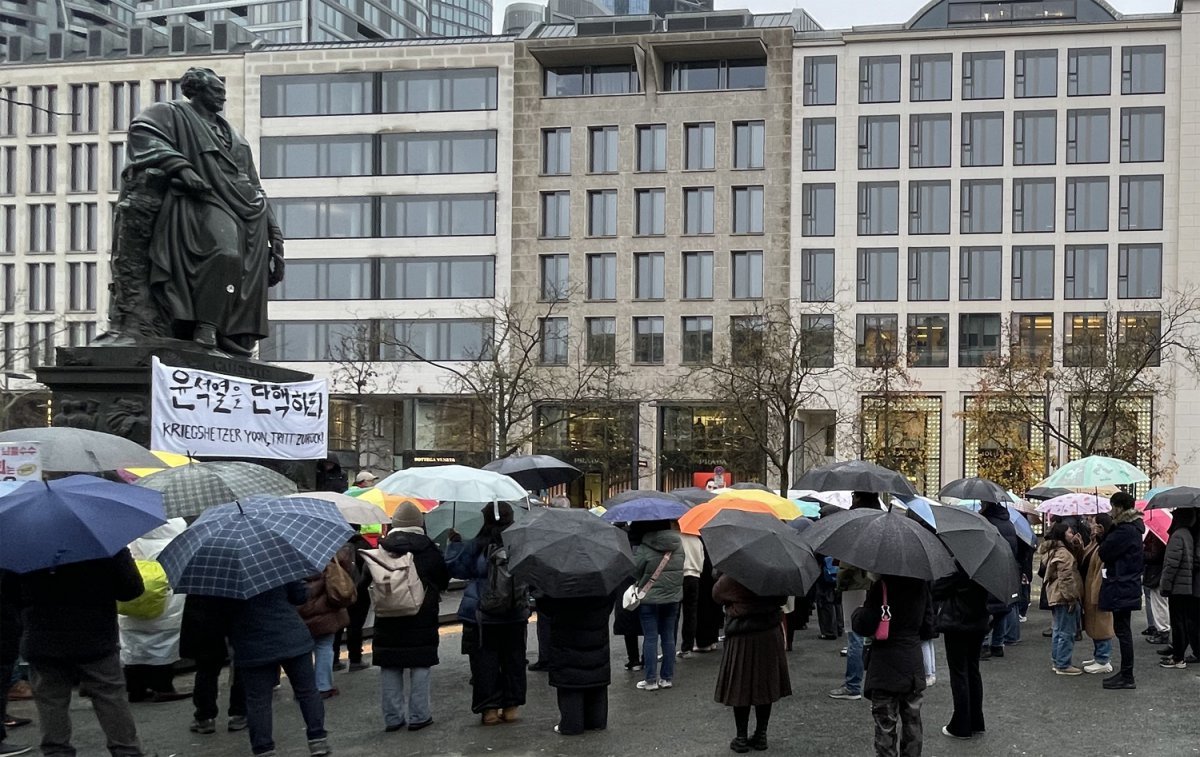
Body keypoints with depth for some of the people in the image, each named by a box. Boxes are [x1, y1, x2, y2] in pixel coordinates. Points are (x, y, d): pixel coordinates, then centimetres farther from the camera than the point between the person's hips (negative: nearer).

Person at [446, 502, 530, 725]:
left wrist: (455, 543, 6)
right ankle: (512, 706, 17)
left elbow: (456, 568, -4)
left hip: (482, 617, -3)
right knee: (513, 661, 13)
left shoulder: (475, 547, -14)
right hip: (515, 615, 3)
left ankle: (489, 709, 5)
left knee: (485, 663, 5)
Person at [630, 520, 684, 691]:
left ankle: (651, 680, 4)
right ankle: (668, 677, 16)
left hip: (649, 599, -4)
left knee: (650, 638, 2)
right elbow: (681, 568, 4)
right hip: (673, 597, 5)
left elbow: (634, 571, -12)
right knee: (668, 637, 12)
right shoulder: (678, 544, -3)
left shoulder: (644, 549, -17)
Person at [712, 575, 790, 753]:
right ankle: (761, 735, 16)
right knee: (765, 686, 11)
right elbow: (782, 598, 8)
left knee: (740, 687, 5)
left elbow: (717, 594, 3)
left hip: (741, 638, -3)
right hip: (770, 634, 3)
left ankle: (742, 737, 6)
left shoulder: (732, 577, -14)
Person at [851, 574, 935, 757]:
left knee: (886, 728, 2)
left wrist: (856, 614, 4)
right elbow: (928, 627, 8)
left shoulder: (881, 586, -16)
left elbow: (864, 627, -16)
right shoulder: (921, 584, 1)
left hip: (886, 669, -5)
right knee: (912, 723, 14)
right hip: (914, 667, 5)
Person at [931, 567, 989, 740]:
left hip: (957, 624, -7)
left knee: (958, 673, 1)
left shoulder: (958, 565, -23)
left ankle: (960, 726, 6)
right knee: (973, 669, 16)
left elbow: (937, 589, -16)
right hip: (978, 624, 7)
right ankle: (976, 723, 23)